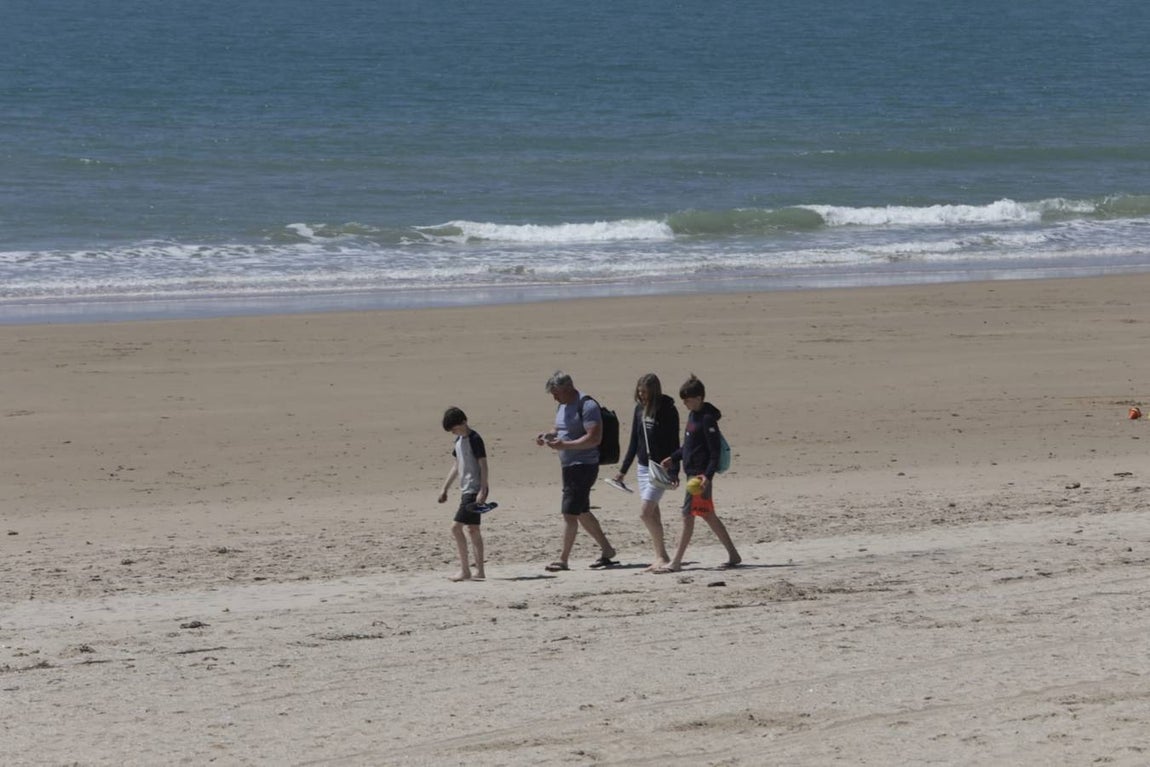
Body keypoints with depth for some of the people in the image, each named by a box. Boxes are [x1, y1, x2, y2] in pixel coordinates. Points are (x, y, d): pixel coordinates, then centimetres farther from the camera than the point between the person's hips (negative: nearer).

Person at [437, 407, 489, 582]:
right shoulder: (459, 441, 14)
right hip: (466, 490, 10)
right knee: (472, 529, 10)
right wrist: (444, 488, 19)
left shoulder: (475, 439, -13)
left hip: (474, 490, -10)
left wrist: (482, 491, -21)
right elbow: (456, 467, 22)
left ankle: (464, 570, -11)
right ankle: (479, 571, 13)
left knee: (456, 528, -13)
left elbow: (483, 466, -16)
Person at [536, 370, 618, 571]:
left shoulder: (587, 406, -16)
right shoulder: (562, 407, 14)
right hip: (569, 466, 10)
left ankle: (563, 559, -8)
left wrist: (564, 445, -28)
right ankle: (606, 549, 28)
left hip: (584, 466, -10)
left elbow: (594, 438, -23)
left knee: (570, 512, -11)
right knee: (582, 512, 16)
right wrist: (548, 435, 6)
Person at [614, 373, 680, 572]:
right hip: (643, 466, 7)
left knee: (645, 513, -14)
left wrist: (674, 472, -17)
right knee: (652, 514, 7)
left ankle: (663, 556, -7)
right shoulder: (640, 409, 8)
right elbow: (634, 441, 15)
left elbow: (674, 443, -12)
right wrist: (623, 469, 16)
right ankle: (660, 557, 12)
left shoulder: (667, 410, -11)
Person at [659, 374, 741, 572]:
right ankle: (733, 555, 20)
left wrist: (708, 475, -26)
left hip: (701, 475, -10)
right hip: (692, 472, 10)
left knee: (688, 515, -8)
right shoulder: (693, 415, 13)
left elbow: (715, 451, -18)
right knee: (708, 516, 14)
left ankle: (676, 562, -6)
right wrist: (673, 458, 16)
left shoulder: (707, 419, -15)